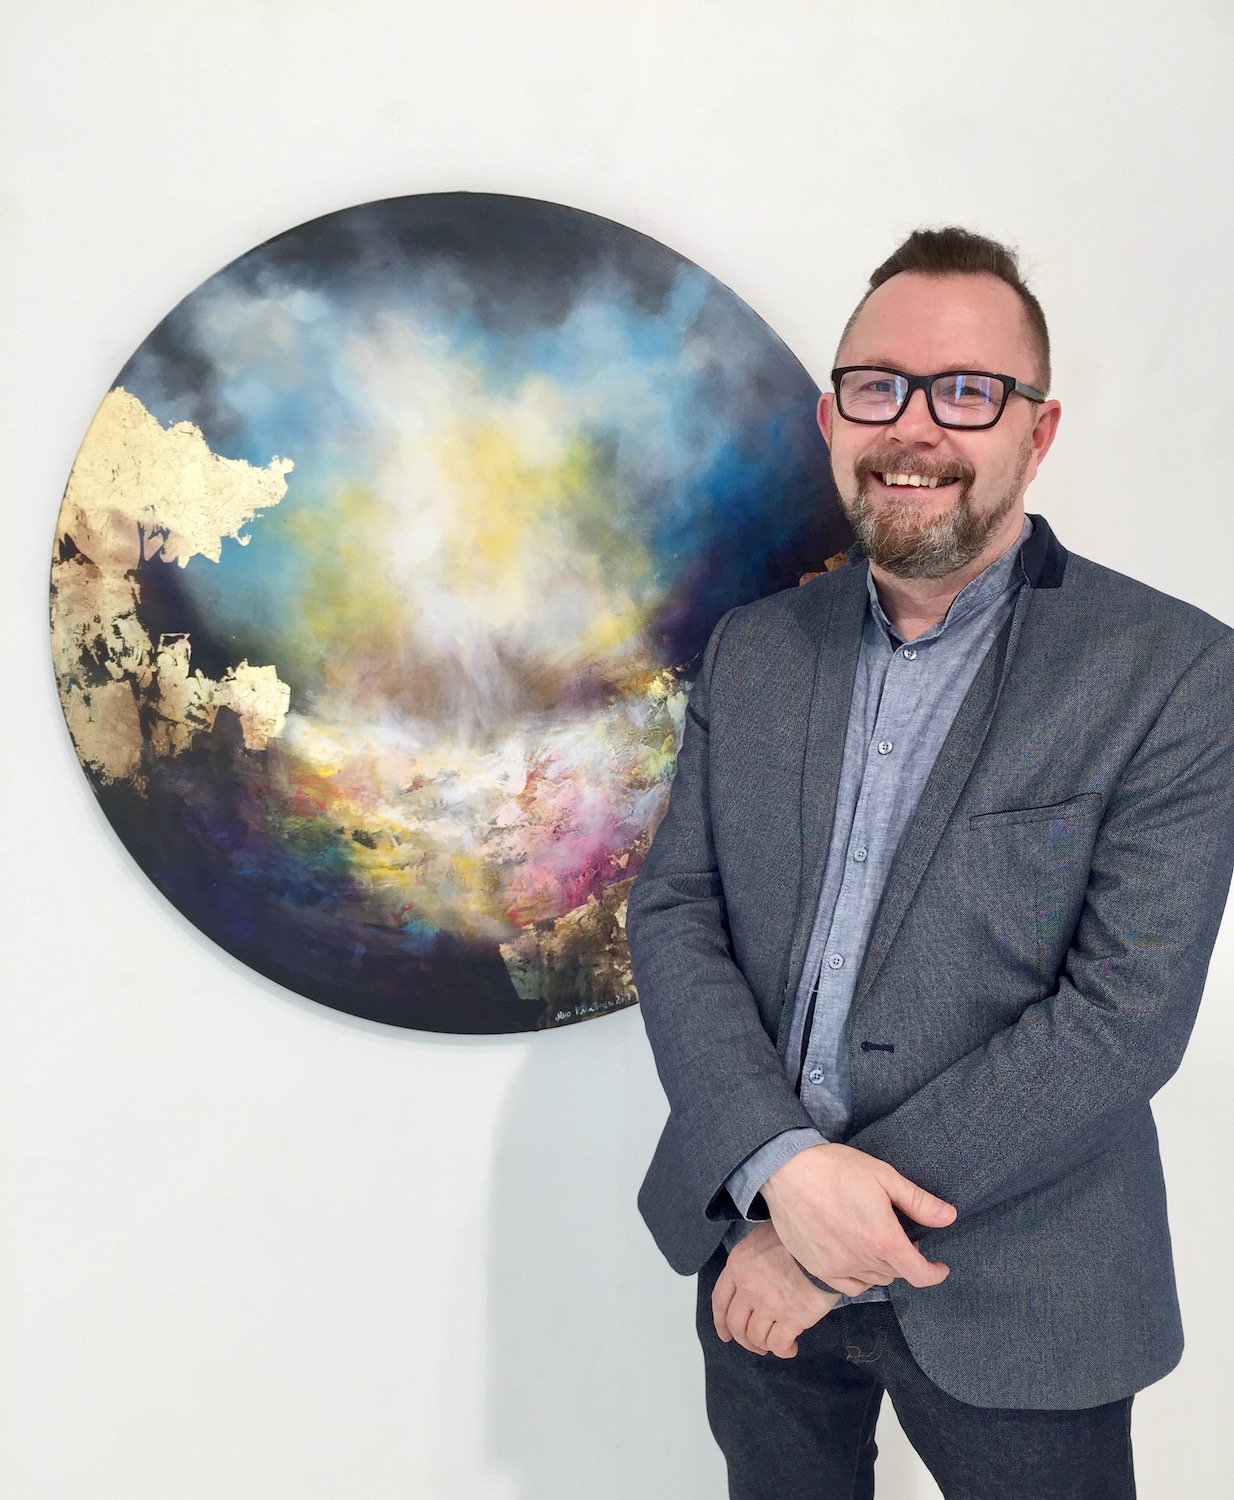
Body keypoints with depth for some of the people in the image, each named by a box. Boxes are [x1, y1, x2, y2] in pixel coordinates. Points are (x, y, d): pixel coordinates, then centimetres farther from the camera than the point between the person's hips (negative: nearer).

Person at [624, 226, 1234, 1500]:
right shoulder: (751, 650, 2)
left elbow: (1126, 1014, -18)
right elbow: (672, 914, -2)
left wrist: (826, 1237, -18)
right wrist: (784, 1164, -18)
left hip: (1012, 1302, -3)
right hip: (758, 1258, 4)